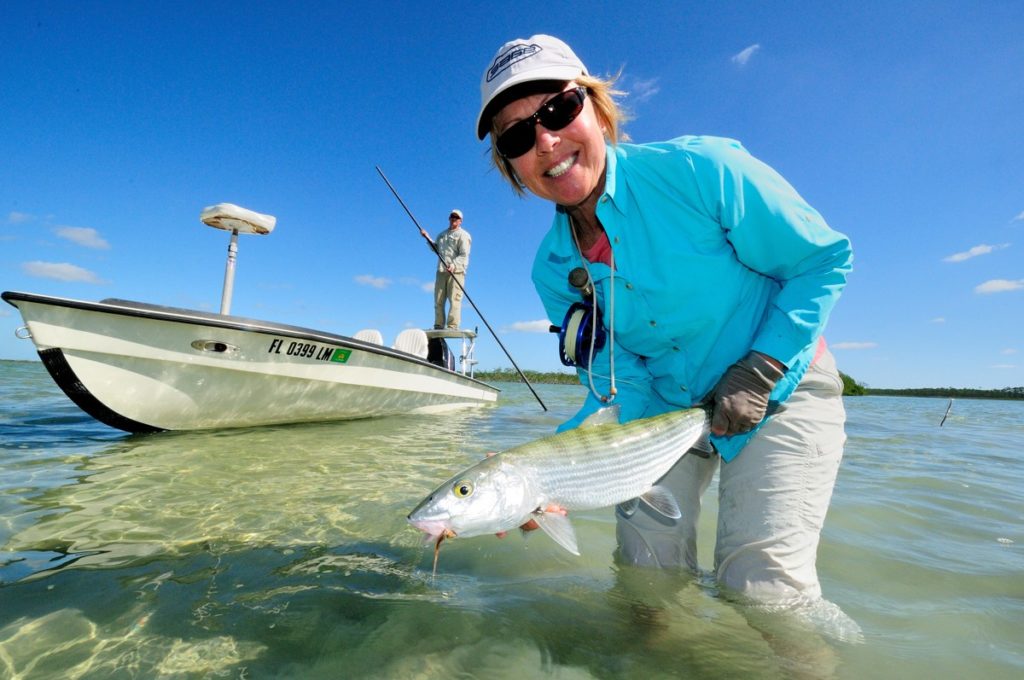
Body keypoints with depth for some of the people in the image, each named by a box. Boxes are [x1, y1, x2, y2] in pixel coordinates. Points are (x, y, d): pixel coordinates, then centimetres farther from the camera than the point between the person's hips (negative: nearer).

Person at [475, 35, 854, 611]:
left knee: (764, 589, -11)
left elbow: (826, 257, -11)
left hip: (779, 394, -2)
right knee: (645, 576, 3)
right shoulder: (553, 271, -9)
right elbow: (617, 386, -9)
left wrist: (761, 370, -20)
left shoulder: (699, 169, -21)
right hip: (667, 408, 4)